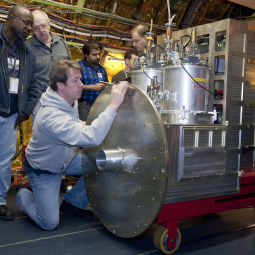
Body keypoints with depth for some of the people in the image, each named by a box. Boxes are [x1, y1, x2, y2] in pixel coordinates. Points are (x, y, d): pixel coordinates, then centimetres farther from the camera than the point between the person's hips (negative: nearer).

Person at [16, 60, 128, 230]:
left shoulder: (71, 101, -9)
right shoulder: (51, 116, -39)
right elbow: (92, 138, -51)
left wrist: (83, 125, -7)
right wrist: (113, 106, -50)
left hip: (65, 158, 8)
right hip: (43, 170, -8)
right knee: (50, 223, -9)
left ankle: (73, 203, 11)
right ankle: (22, 194, 21)